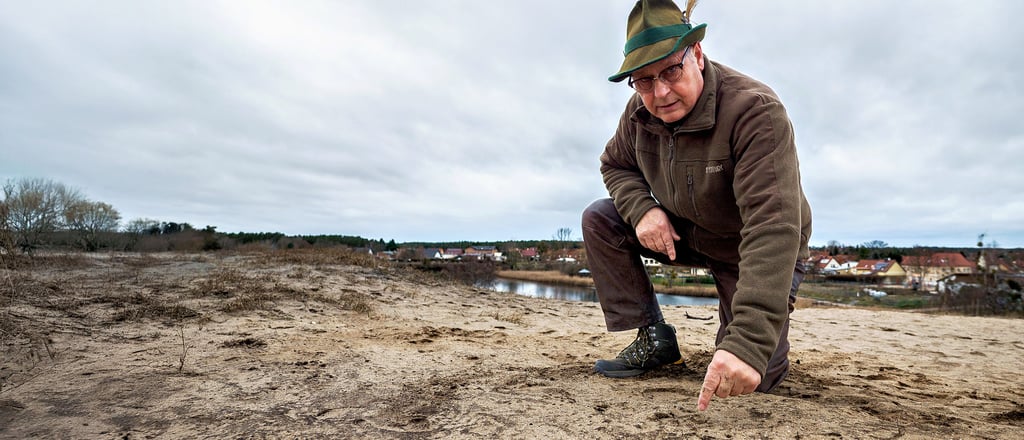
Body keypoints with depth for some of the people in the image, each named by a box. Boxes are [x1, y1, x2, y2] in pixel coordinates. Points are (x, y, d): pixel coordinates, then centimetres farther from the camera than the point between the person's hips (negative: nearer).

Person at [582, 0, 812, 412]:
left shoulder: (756, 111, -32)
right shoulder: (639, 112, -13)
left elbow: (774, 226, -41)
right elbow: (615, 165, 5)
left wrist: (748, 343, -50)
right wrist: (642, 209, -20)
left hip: (754, 253, -4)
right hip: (684, 235, 5)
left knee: (753, 376, -14)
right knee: (599, 219, -14)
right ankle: (654, 340, -4)